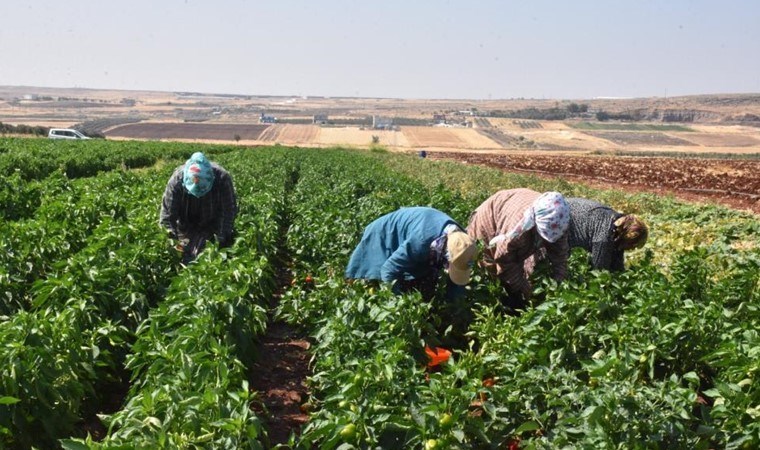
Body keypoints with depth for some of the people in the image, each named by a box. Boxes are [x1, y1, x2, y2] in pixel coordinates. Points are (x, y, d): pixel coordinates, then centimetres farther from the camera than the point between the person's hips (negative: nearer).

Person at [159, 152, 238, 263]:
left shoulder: (222, 179, -30)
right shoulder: (177, 180, -30)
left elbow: (228, 212, -20)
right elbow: (167, 216, -22)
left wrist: (222, 239, -22)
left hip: (213, 225, -1)